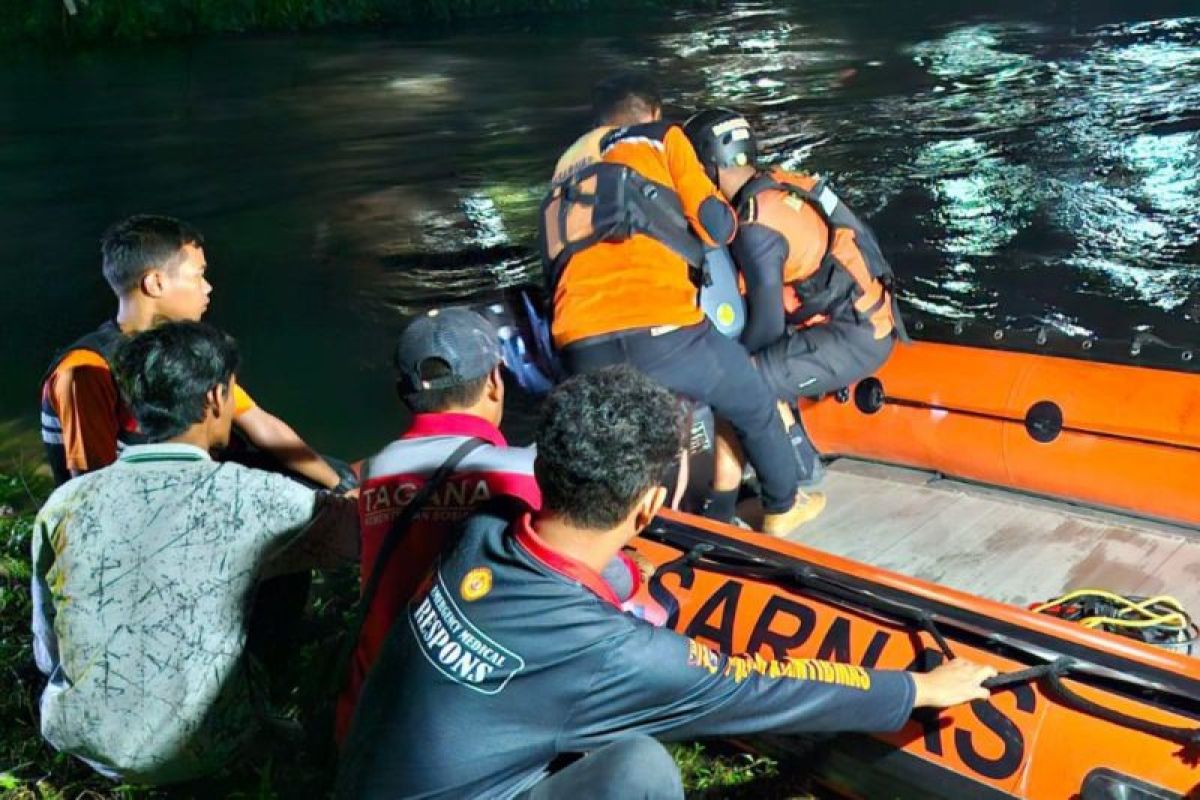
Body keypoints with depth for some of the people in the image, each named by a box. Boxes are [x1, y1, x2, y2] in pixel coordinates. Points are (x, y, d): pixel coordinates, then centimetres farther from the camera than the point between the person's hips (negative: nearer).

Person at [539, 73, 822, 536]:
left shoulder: (567, 167, 31)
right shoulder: (662, 138, 17)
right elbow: (716, 227, 8)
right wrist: (727, 217, 32)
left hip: (581, 349, 3)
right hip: (662, 330, -3)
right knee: (754, 406, 25)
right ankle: (783, 507, 43)